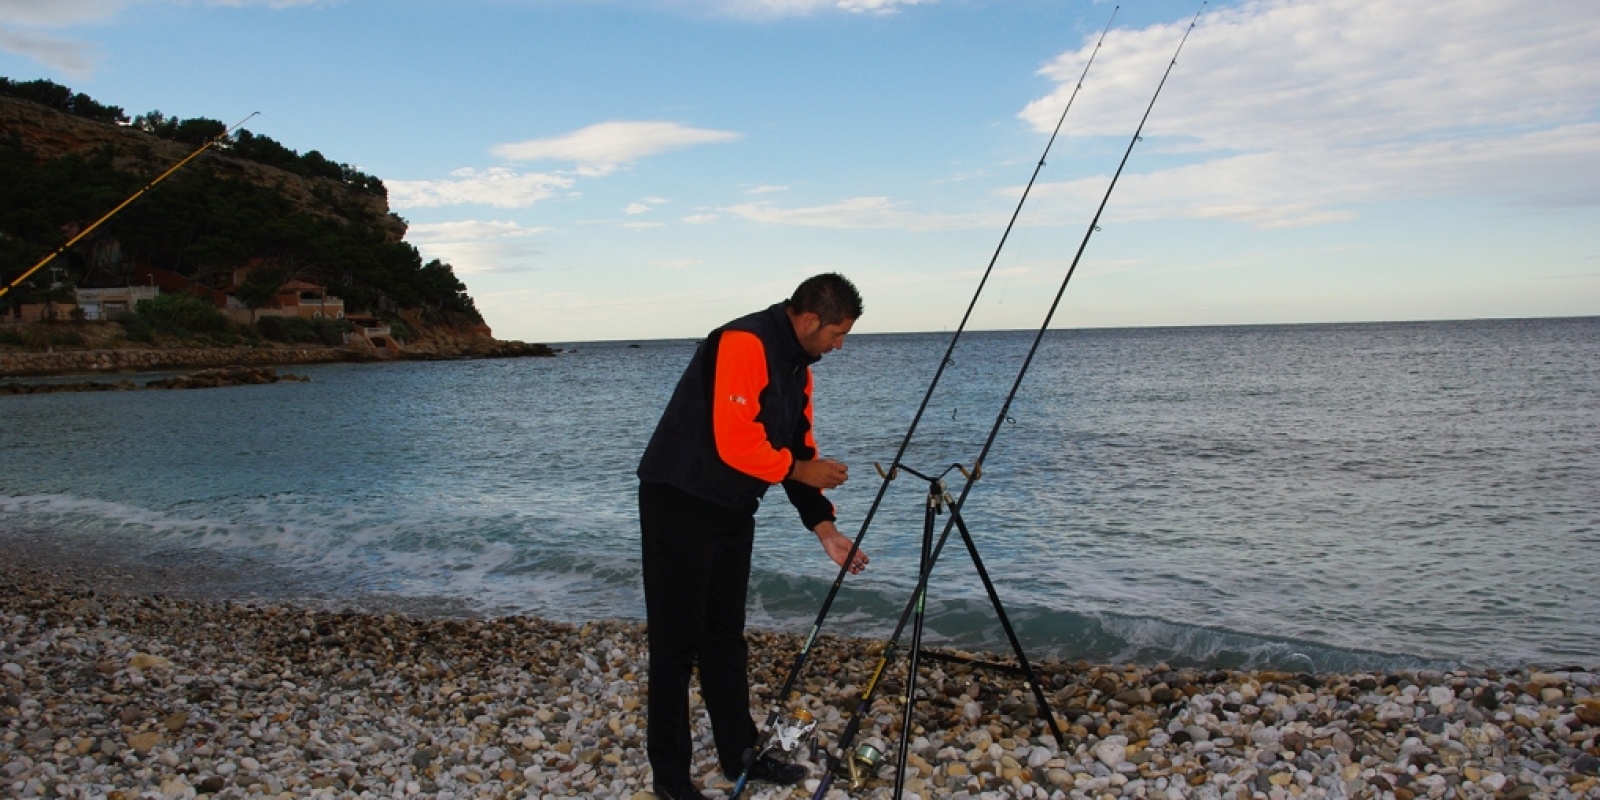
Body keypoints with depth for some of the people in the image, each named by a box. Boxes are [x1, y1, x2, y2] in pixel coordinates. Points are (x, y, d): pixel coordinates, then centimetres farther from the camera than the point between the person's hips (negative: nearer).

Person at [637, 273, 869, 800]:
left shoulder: (798, 366, 10)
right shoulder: (742, 345, -20)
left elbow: (798, 448, 11)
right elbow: (735, 443, -27)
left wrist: (824, 527, 5)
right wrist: (800, 470, -12)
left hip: (732, 511, 9)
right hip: (680, 505, -9)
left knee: (725, 636, 16)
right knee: (677, 641, 0)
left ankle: (740, 755, 27)